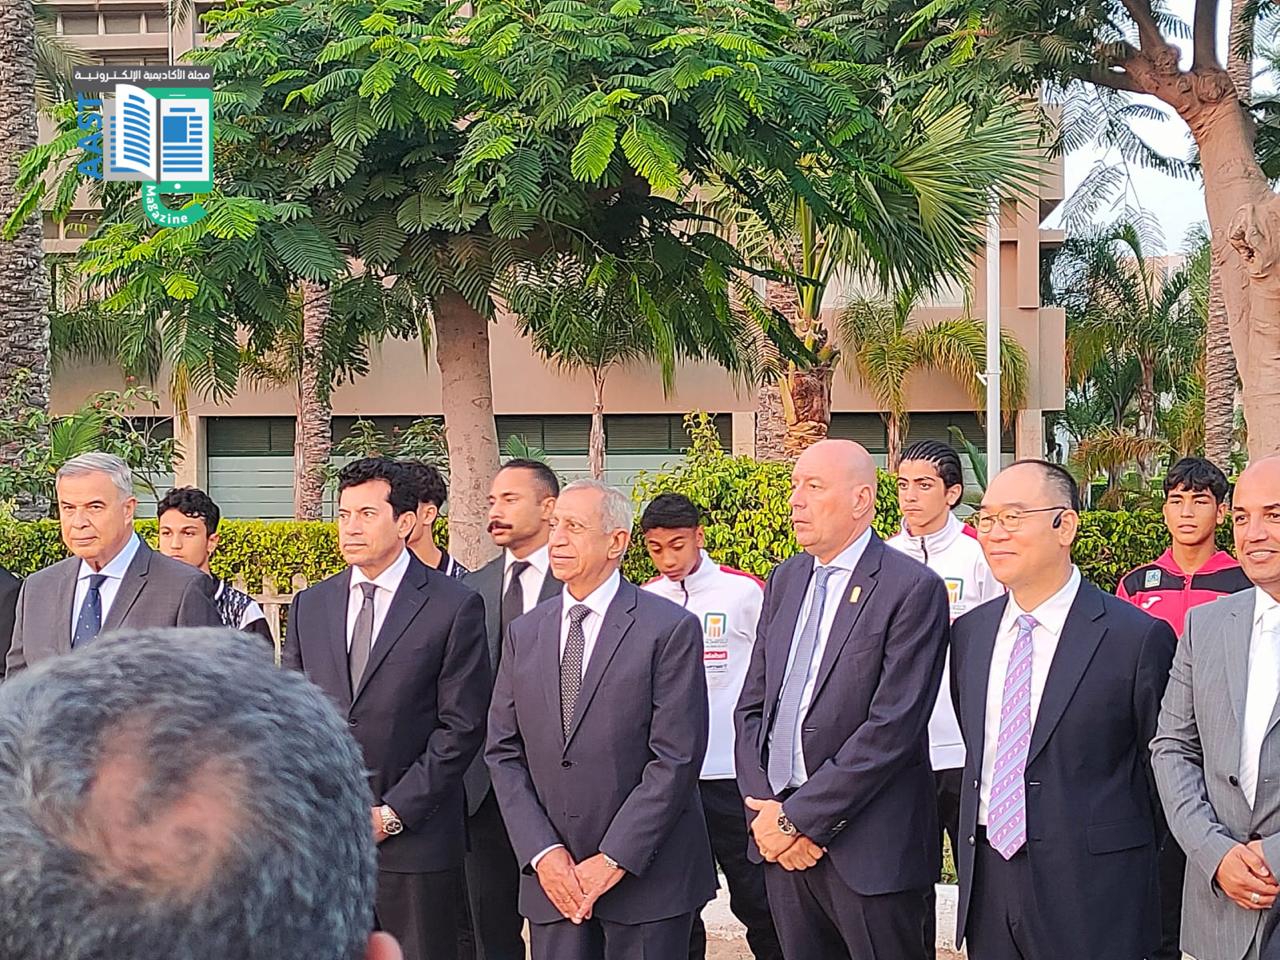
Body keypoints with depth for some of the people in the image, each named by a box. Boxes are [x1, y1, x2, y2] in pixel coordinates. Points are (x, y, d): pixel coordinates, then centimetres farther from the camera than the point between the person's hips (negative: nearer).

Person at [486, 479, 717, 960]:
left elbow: (676, 758, -11)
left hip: (648, 875, -4)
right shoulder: (524, 633, 9)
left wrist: (613, 859, -14)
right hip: (551, 878, 4)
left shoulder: (670, 629, -6)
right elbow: (503, 753, 7)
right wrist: (542, 853, -5)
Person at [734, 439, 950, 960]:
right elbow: (752, 706, 13)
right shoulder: (785, 580, 12)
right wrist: (767, 810, -2)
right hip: (783, 836, 6)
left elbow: (892, 727, -16)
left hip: (868, 848, -6)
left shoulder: (912, 589, -10)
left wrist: (799, 816, -15)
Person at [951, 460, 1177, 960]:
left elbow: (1161, 768, -2)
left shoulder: (1138, 637, -10)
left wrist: (1126, 866, 4)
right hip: (986, 889, 5)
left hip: (1090, 900, -5)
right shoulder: (969, 632, 8)